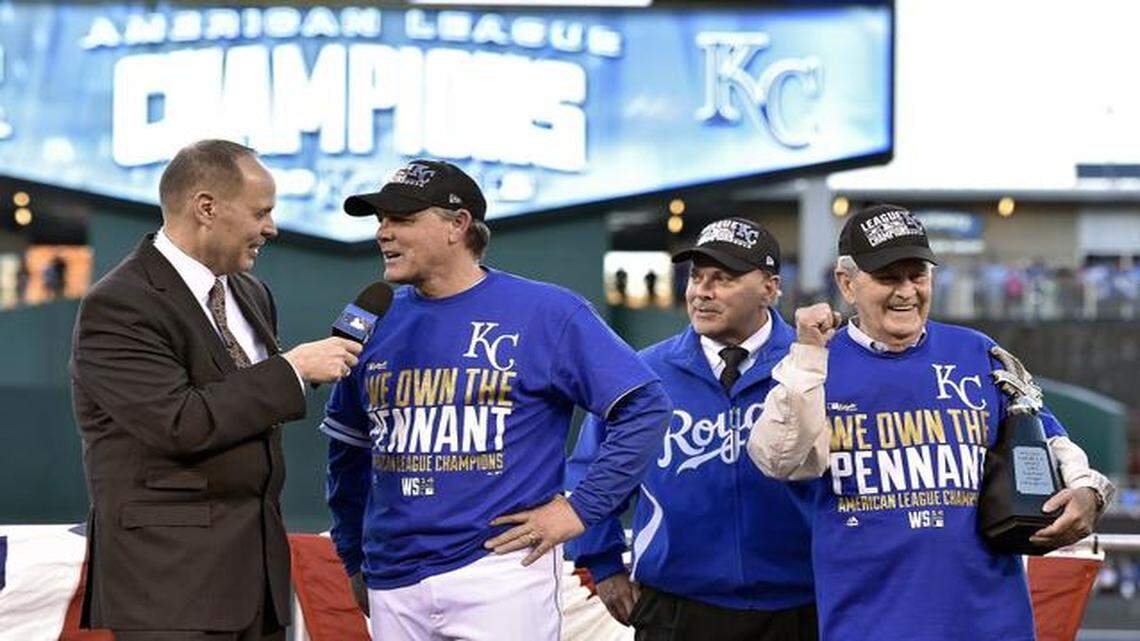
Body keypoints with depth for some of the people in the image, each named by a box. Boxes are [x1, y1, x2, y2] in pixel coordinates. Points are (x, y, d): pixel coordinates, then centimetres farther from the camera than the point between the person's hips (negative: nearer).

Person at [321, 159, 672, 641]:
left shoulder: (545, 312, -4)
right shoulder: (376, 322, 11)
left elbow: (644, 407, -5)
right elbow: (347, 446, 22)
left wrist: (582, 508, -9)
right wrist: (355, 558, 18)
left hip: (501, 567, -5)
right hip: (393, 589, 5)